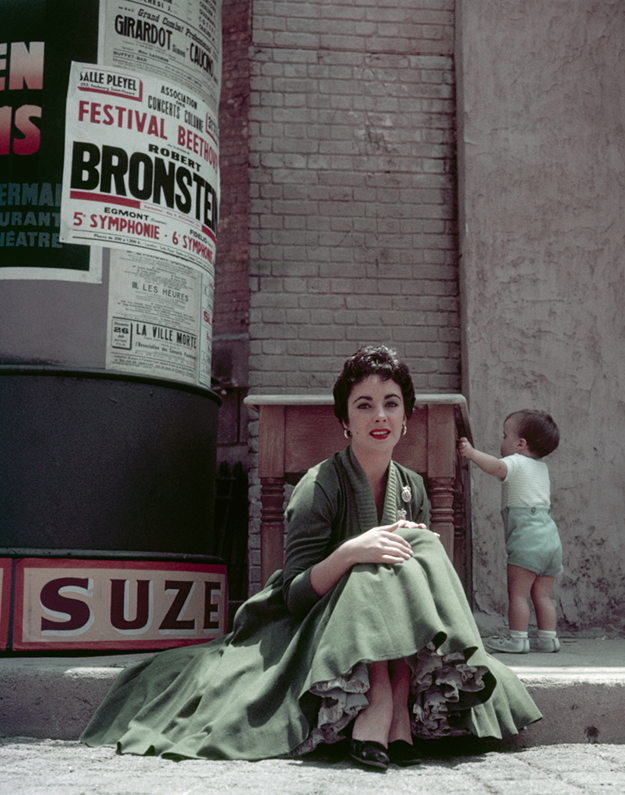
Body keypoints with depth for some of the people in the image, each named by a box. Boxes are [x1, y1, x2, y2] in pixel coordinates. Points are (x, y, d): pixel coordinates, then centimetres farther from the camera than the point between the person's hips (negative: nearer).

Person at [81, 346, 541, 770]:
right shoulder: (320, 486, -12)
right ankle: (383, 696, -37)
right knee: (378, 564, -28)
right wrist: (349, 552, -34)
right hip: (320, 632, -5)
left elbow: (425, 564, 7)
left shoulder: (413, 489, 5)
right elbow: (295, 595, -17)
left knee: (412, 549, -22)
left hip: (390, 634, 5)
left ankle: (396, 698, -31)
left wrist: (421, 551, -15)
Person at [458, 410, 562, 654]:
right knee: (542, 594, 11)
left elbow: (497, 466, -26)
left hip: (527, 537, -8)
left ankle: (517, 638, -7)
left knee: (518, 592, -5)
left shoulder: (516, 462, -3)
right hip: (550, 535, 8)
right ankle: (548, 638, 9)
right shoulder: (542, 467, 23)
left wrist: (471, 452, -32)